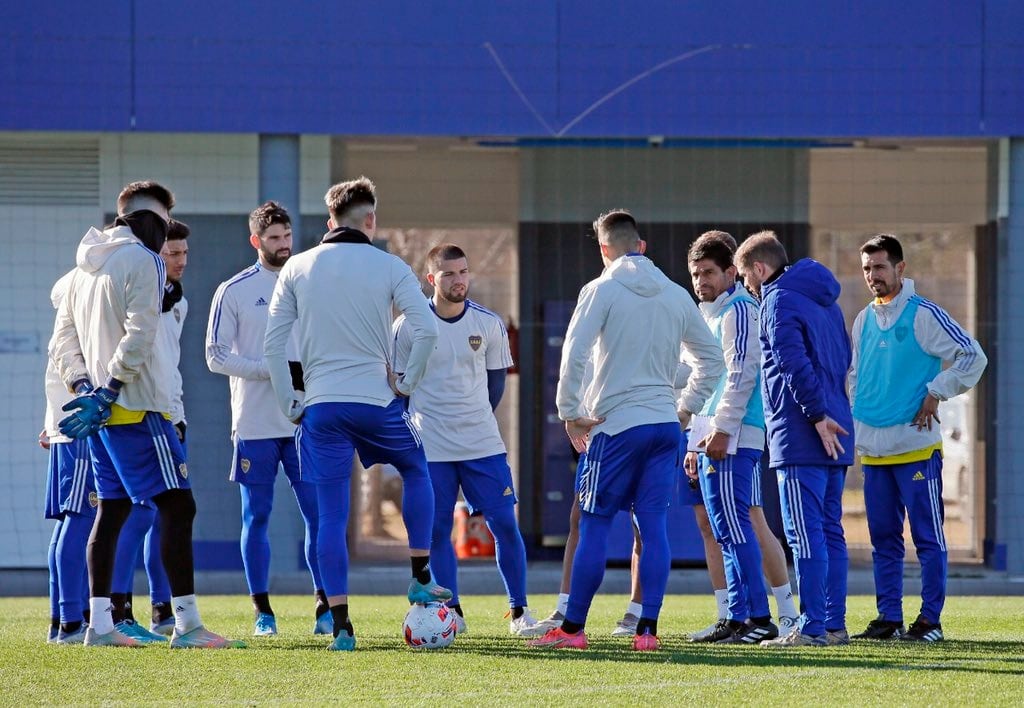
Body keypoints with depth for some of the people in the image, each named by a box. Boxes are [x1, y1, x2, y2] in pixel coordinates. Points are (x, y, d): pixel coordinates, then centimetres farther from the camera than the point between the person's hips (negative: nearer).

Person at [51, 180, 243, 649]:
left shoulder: (85, 268, 17)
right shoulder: (141, 261, -10)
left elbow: (62, 338, 16)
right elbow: (137, 338, -18)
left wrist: (84, 388, 4)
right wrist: (106, 394, -16)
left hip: (100, 411, 9)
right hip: (136, 408, -9)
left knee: (112, 509, 13)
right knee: (177, 505, -8)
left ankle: (99, 623, 11)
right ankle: (186, 623, -14)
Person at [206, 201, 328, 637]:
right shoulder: (234, 291, 1)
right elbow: (216, 356, -3)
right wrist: (270, 369, -14)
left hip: (305, 421, 2)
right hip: (254, 424, -2)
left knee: (318, 514, -3)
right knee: (257, 517, 1)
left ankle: (324, 608, 2)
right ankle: (262, 611, 7)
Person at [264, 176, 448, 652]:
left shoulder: (297, 268, 6)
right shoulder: (388, 267, -1)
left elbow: (273, 343, 3)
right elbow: (426, 329, -11)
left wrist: (290, 405, 9)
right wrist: (407, 382, 2)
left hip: (321, 407, 1)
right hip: (376, 400, -1)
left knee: (331, 515, 3)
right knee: (416, 472, 27)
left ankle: (340, 626, -2)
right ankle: (421, 579, 23)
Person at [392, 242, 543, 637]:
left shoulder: (489, 324, 1)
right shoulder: (408, 327, -4)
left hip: (484, 444, 1)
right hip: (430, 449, -1)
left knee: (504, 523, -4)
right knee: (437, 530, 1)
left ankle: (519, 612, 4)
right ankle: (452, 613, 11)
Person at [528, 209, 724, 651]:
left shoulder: (601, 291, -6)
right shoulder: (677, 295, 11)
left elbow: (574, 353, -14)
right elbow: (711, 357, 19)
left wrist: (570, 412, -5)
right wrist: (686, 408, 23)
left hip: (616, 426, -5)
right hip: (665, 425, 5)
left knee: (593, 524, 1)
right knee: (653, 525, 4)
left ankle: (573, 628, 2)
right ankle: (647, 629, 0)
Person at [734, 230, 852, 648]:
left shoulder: (779, 301, -8)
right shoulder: (825, 301, 20)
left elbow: (795, 363, -19)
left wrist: (817, 414, -18)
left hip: (800, 437, -9)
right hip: (835, 435, 9)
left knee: (805, 534, -9)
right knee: (829, 531, 11)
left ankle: (812, 628, -12)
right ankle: (834, 624, 12)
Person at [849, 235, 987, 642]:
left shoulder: (923, 314, -6)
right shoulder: (864, 320, 13)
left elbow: (973, 357, -9)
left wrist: (935, 393, -10)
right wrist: (860, 411, 12)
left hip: (916, 444, -6)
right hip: (872, 448, 6)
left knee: (928, 537, -4)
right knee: (883, 537, 8)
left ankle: (931, 619, -2)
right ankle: (889, 617, 13)